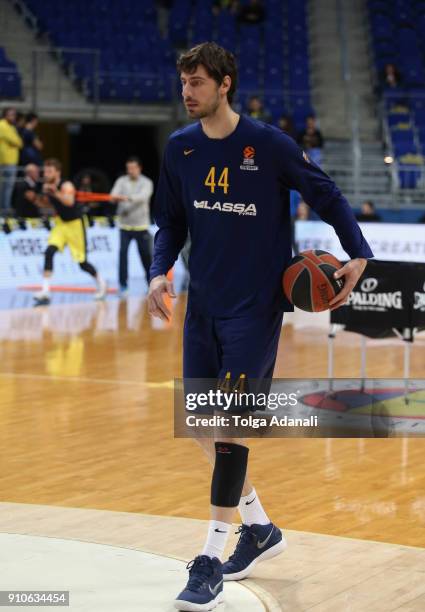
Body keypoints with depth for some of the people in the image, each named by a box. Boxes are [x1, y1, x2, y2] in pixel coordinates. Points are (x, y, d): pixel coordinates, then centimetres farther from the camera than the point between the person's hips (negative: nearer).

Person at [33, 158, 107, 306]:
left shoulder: (66, 185, -24)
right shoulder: (48, 187, -4)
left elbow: (70, 201, -44)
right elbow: (47, 204, 15)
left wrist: (55, 192, -56)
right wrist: (38, 200, -5)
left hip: (75, 223, -5)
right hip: (60, 223, 5)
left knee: (82, 262, 3)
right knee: (49, 252, -18)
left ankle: (101, 283, 32)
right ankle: (45, 292, -21)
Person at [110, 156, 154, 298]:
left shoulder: (146, 183, -3)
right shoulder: (121, 181, 2)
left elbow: (143, 197, -22)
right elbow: (114, 195, -14)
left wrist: (128, 198, -41)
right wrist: (115, 197, -39)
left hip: (142, 226, 0)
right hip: (125, 226, 0)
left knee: (146, 254, 5)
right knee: (123, 253, -12)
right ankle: (123, 286, -7)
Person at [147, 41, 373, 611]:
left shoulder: (268, 143, -11)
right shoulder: (180, 148, 3)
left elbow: (326, 194, -2)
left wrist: (358, 255, -13)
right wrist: (159, 273, -4)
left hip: (256, 307, -6)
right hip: (203, 306, 6)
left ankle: (211, 562, -8)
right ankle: (260, 527, 28)